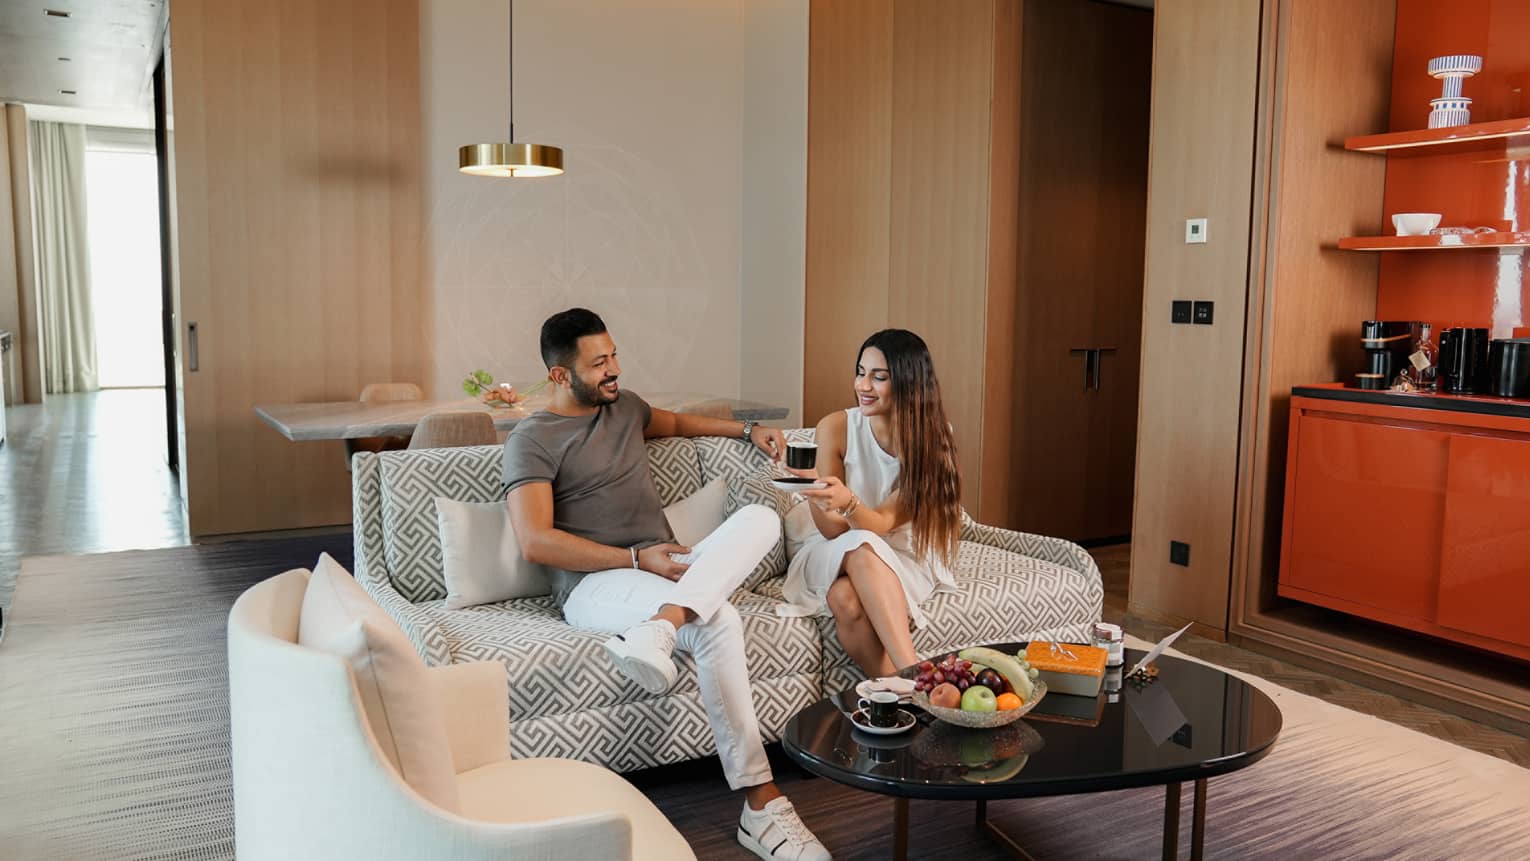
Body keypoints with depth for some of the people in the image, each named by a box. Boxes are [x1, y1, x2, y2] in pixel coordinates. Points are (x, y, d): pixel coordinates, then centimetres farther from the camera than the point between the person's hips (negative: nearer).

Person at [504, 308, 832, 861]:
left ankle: (660, 625, -43)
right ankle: (760, 805, -33)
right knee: (717, 620, -35)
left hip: (670, 571, 7)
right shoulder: (531, 441, -2)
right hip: (596, 584, -7)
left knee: (760, 518, -21)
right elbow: (535, 542, -14)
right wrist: (636, 559, -17)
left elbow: (676, 422, 43)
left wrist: (747, 431, 28)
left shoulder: (624, 406, 20)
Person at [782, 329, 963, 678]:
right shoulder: (836, 427, -12)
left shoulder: (932, 439, -13)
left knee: (850, 595, -36)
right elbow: (832, 530, -11)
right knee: (853, 573, -37)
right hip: (836, 554, 1)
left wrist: (847, 502, -45)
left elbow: (885, 522, -23)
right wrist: (821, 497, -34)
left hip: (903, 559, -1)